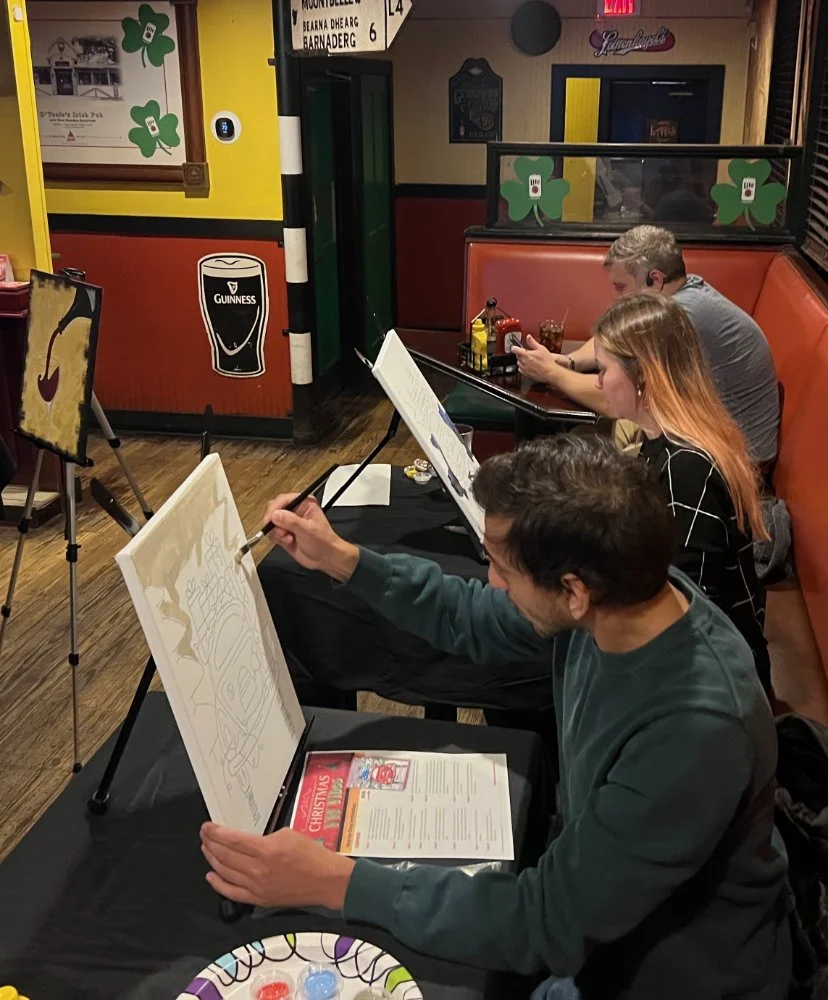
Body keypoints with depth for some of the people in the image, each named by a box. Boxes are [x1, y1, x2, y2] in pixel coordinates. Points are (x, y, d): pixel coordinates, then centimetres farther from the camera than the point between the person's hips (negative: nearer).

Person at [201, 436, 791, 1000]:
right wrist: (342, 560, -4)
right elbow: (472, 620, 3)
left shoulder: (693, 733, -39)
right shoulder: (625, 591, -16)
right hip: (594, 879, 6)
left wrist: (333, 882, -31)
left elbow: (547, 925, -32)